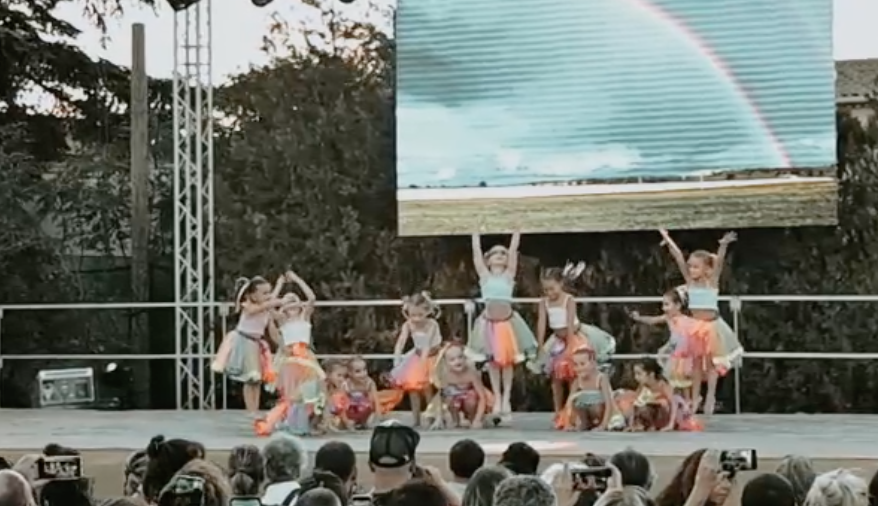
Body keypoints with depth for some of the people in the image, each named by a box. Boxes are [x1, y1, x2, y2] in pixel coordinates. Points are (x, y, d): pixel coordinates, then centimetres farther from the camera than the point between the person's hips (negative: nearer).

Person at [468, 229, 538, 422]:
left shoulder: (509, 275, 5)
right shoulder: (485, 275, 5)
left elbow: (514, 251, 0)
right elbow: (476, 252, 2)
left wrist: (517, 231, -3)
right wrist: (476, 232, 3)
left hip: (508, 320, 0)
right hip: (489, 321, 0)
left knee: (508, 360, 4)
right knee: (493, 361, 5)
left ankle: (506, 398, 10)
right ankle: (497, 398, 13)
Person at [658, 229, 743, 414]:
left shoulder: (712, 281, -8)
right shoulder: (690, 281, -1)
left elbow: (719, 261, -23)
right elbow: (679, 259, -7)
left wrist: (723, 246, -37)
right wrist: (669, 242, -14)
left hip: (711, 325, -3)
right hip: (695, 325, 3)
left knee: (711, 362, 4)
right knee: (696, 362, 9)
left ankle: (710, 397, 10)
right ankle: (696, 396, 18)